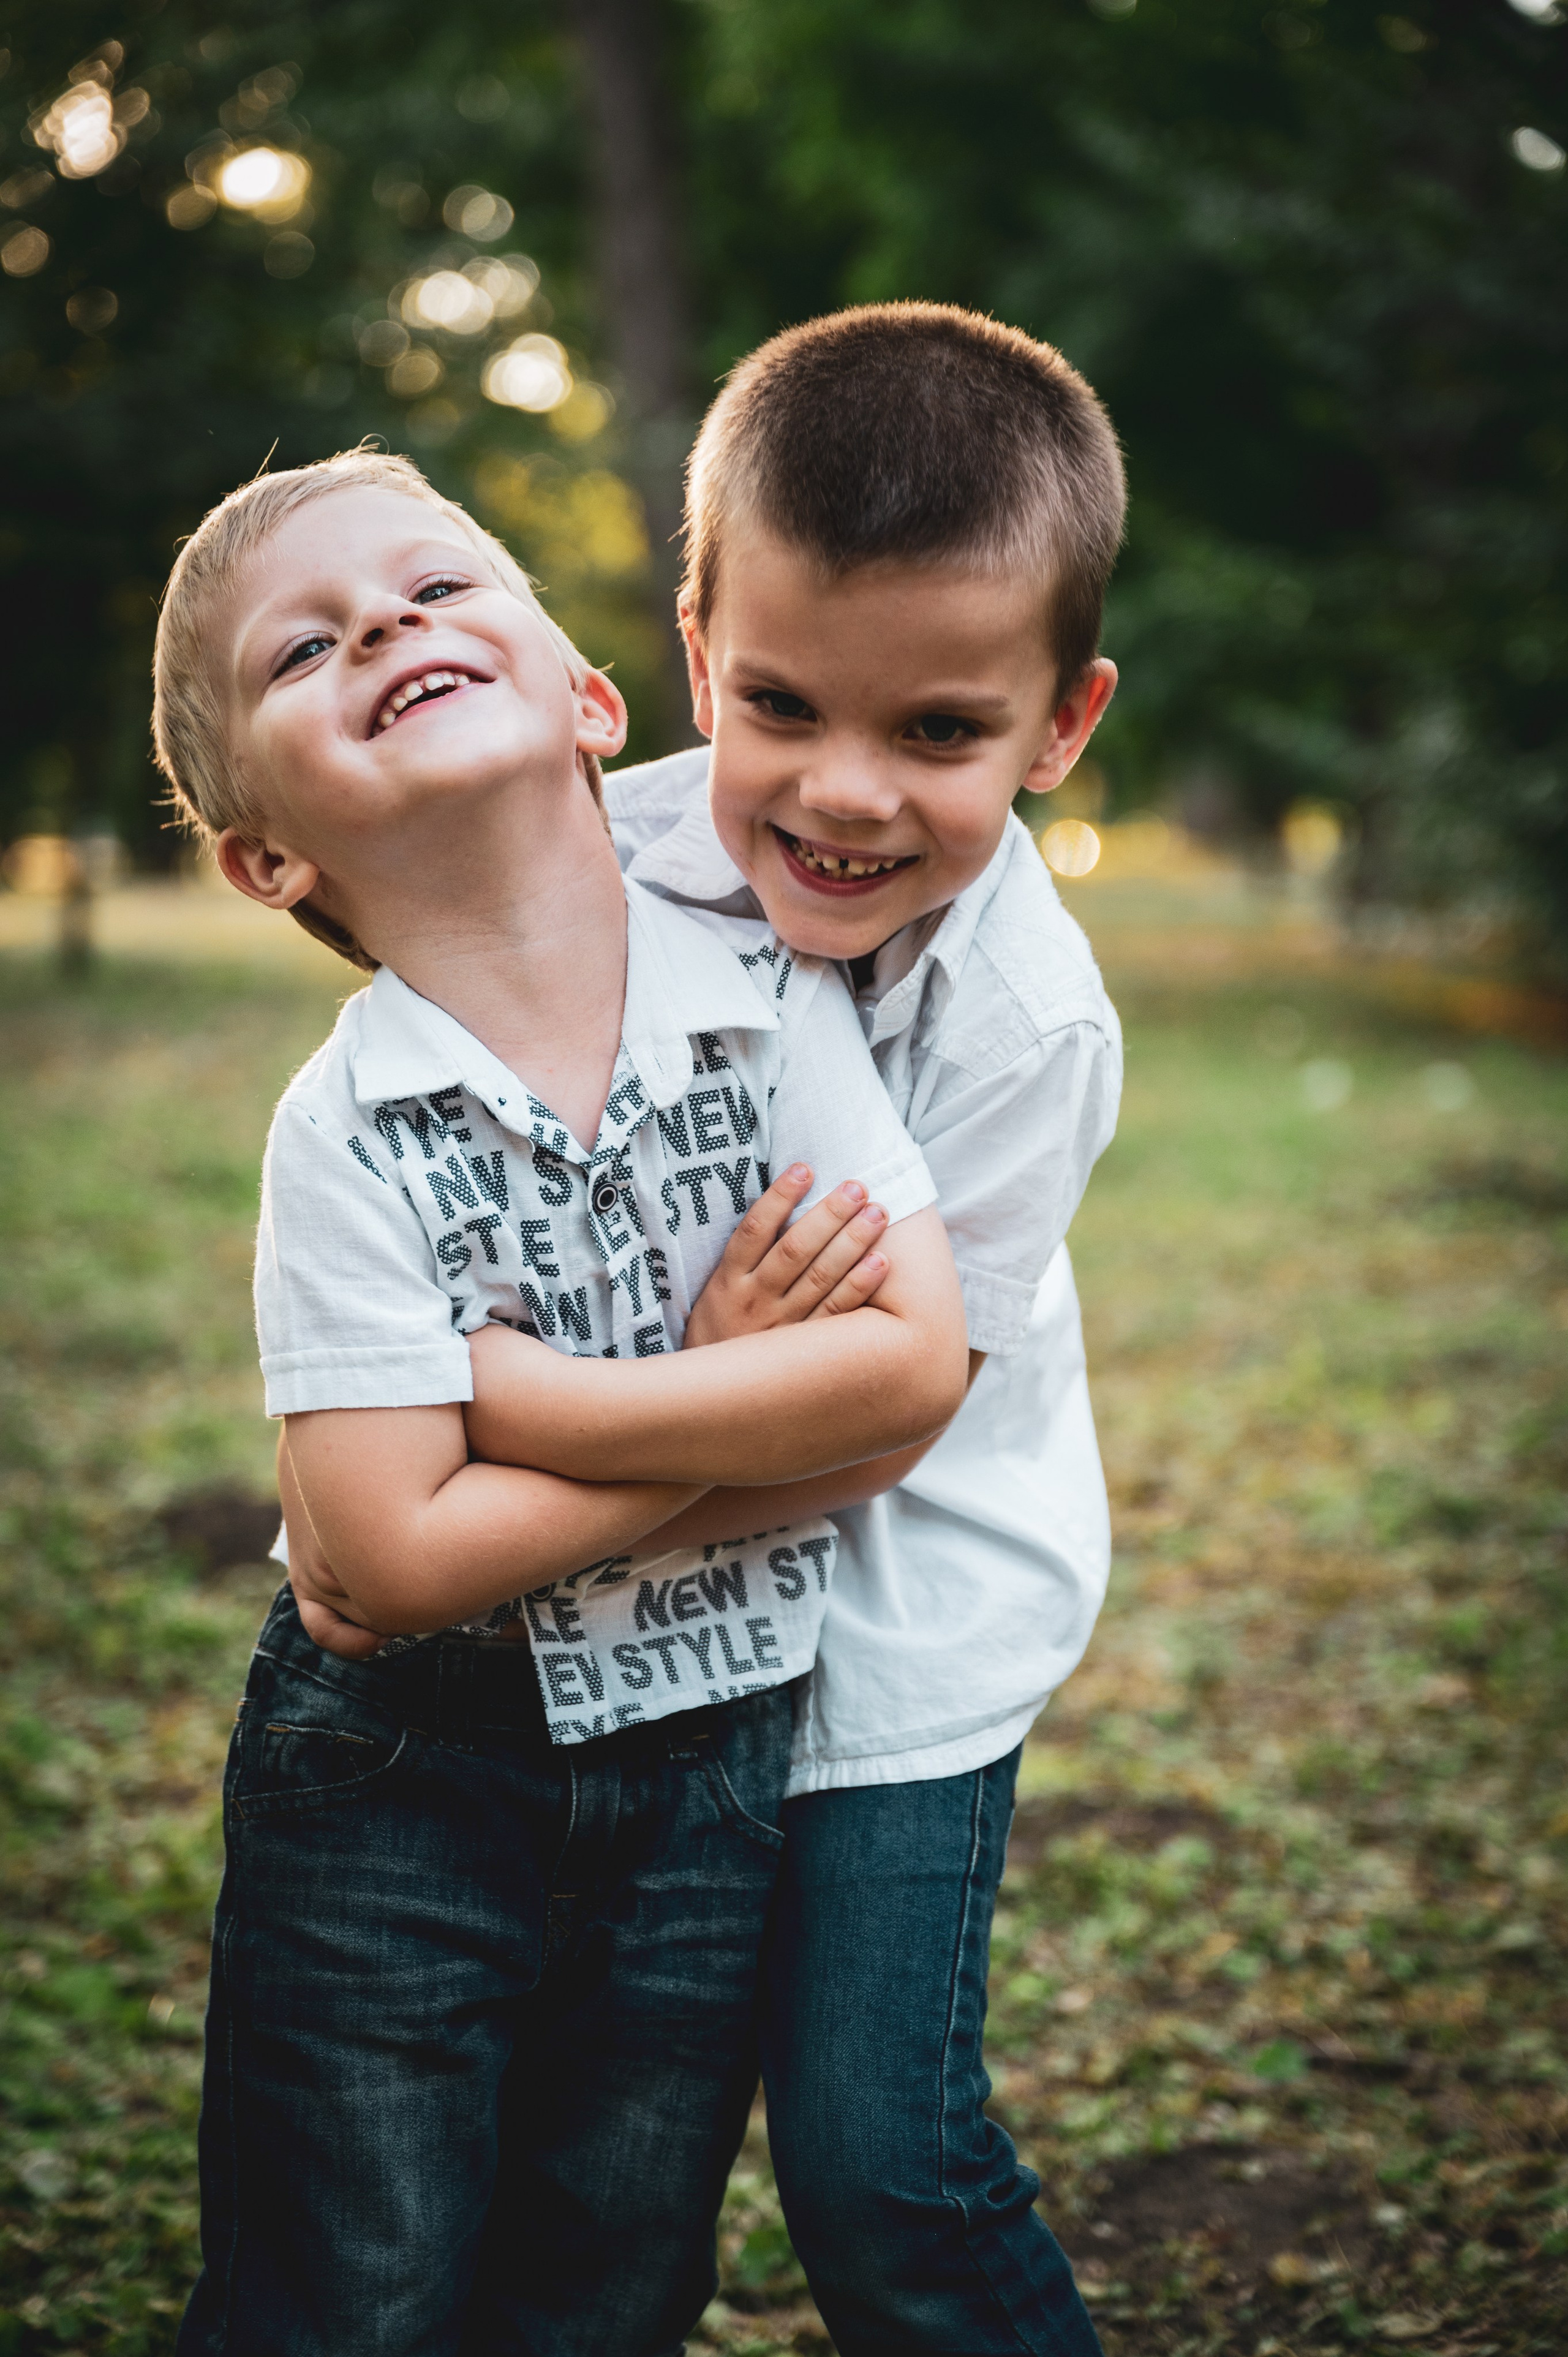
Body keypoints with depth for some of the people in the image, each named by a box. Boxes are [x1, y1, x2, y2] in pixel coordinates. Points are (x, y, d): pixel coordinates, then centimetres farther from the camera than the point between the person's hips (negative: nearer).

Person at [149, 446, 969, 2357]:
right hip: (404, 1783, -2)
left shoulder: (776, 997, -10)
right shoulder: (343, 1136, -18)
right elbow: (398, 1560, -23)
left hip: (713, 1766, 3)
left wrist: (518, 1394, -21)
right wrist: (735, 1375, -18)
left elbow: (916, 1366, -18)